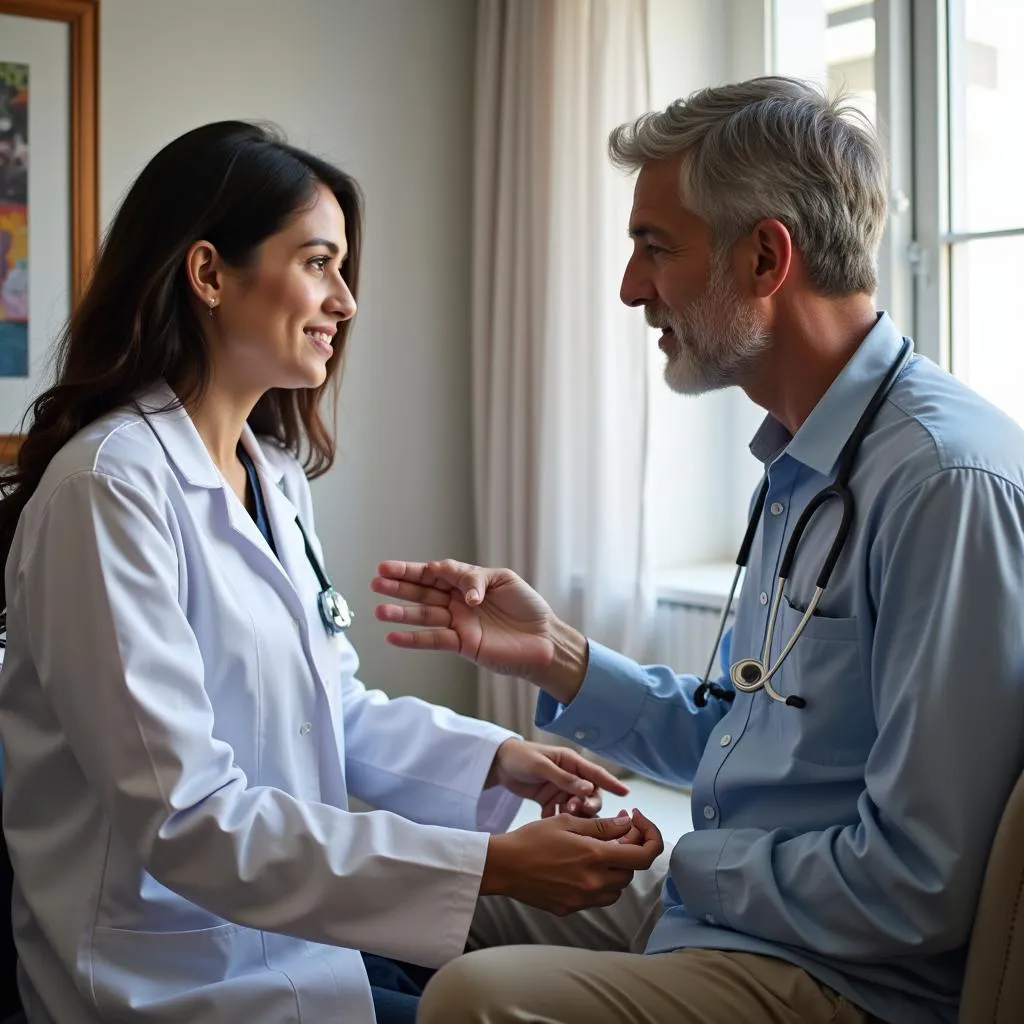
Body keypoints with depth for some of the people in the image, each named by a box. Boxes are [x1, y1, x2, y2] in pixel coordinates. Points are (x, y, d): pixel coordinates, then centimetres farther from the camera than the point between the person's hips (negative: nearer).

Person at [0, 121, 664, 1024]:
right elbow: (185, 819, -25)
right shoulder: (112, 485, -20)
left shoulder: (273, 474, 7)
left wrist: (499, 757, -7)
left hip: (297, 922, 7)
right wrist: (494, 865, -28)